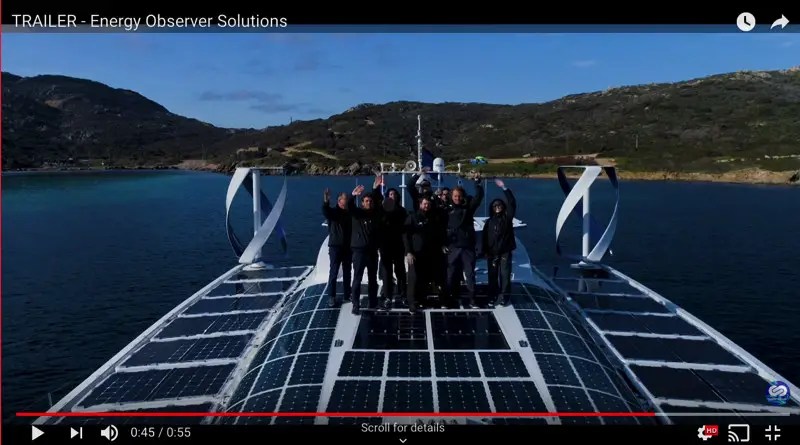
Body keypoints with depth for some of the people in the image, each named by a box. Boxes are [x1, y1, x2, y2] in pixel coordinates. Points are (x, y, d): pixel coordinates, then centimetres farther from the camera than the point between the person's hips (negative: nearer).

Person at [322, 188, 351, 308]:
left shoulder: (350, 214, 4)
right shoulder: (333, 212, -4)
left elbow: (353, 229, 4)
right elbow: (325, 212, -27)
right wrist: (326, 202, -48)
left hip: (347, 247, 4)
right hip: (335, 246, -3)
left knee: (347, 272, 12)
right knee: (333, 272, -3)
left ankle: (347, 295, 23)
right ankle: (331, 297, 0)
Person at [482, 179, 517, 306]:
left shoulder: (507, 217, 2)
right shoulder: (489, 221, 9)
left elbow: (512, 203, -10)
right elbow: (485, 238, 8)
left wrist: (504, 188, -15)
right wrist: (485, 251, -1)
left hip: (505, 252, -2)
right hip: (492, 253, 2)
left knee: (505, 275, -3)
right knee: (493, 275, 7)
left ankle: (503, 297, 1)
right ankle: (493, 297, 15)